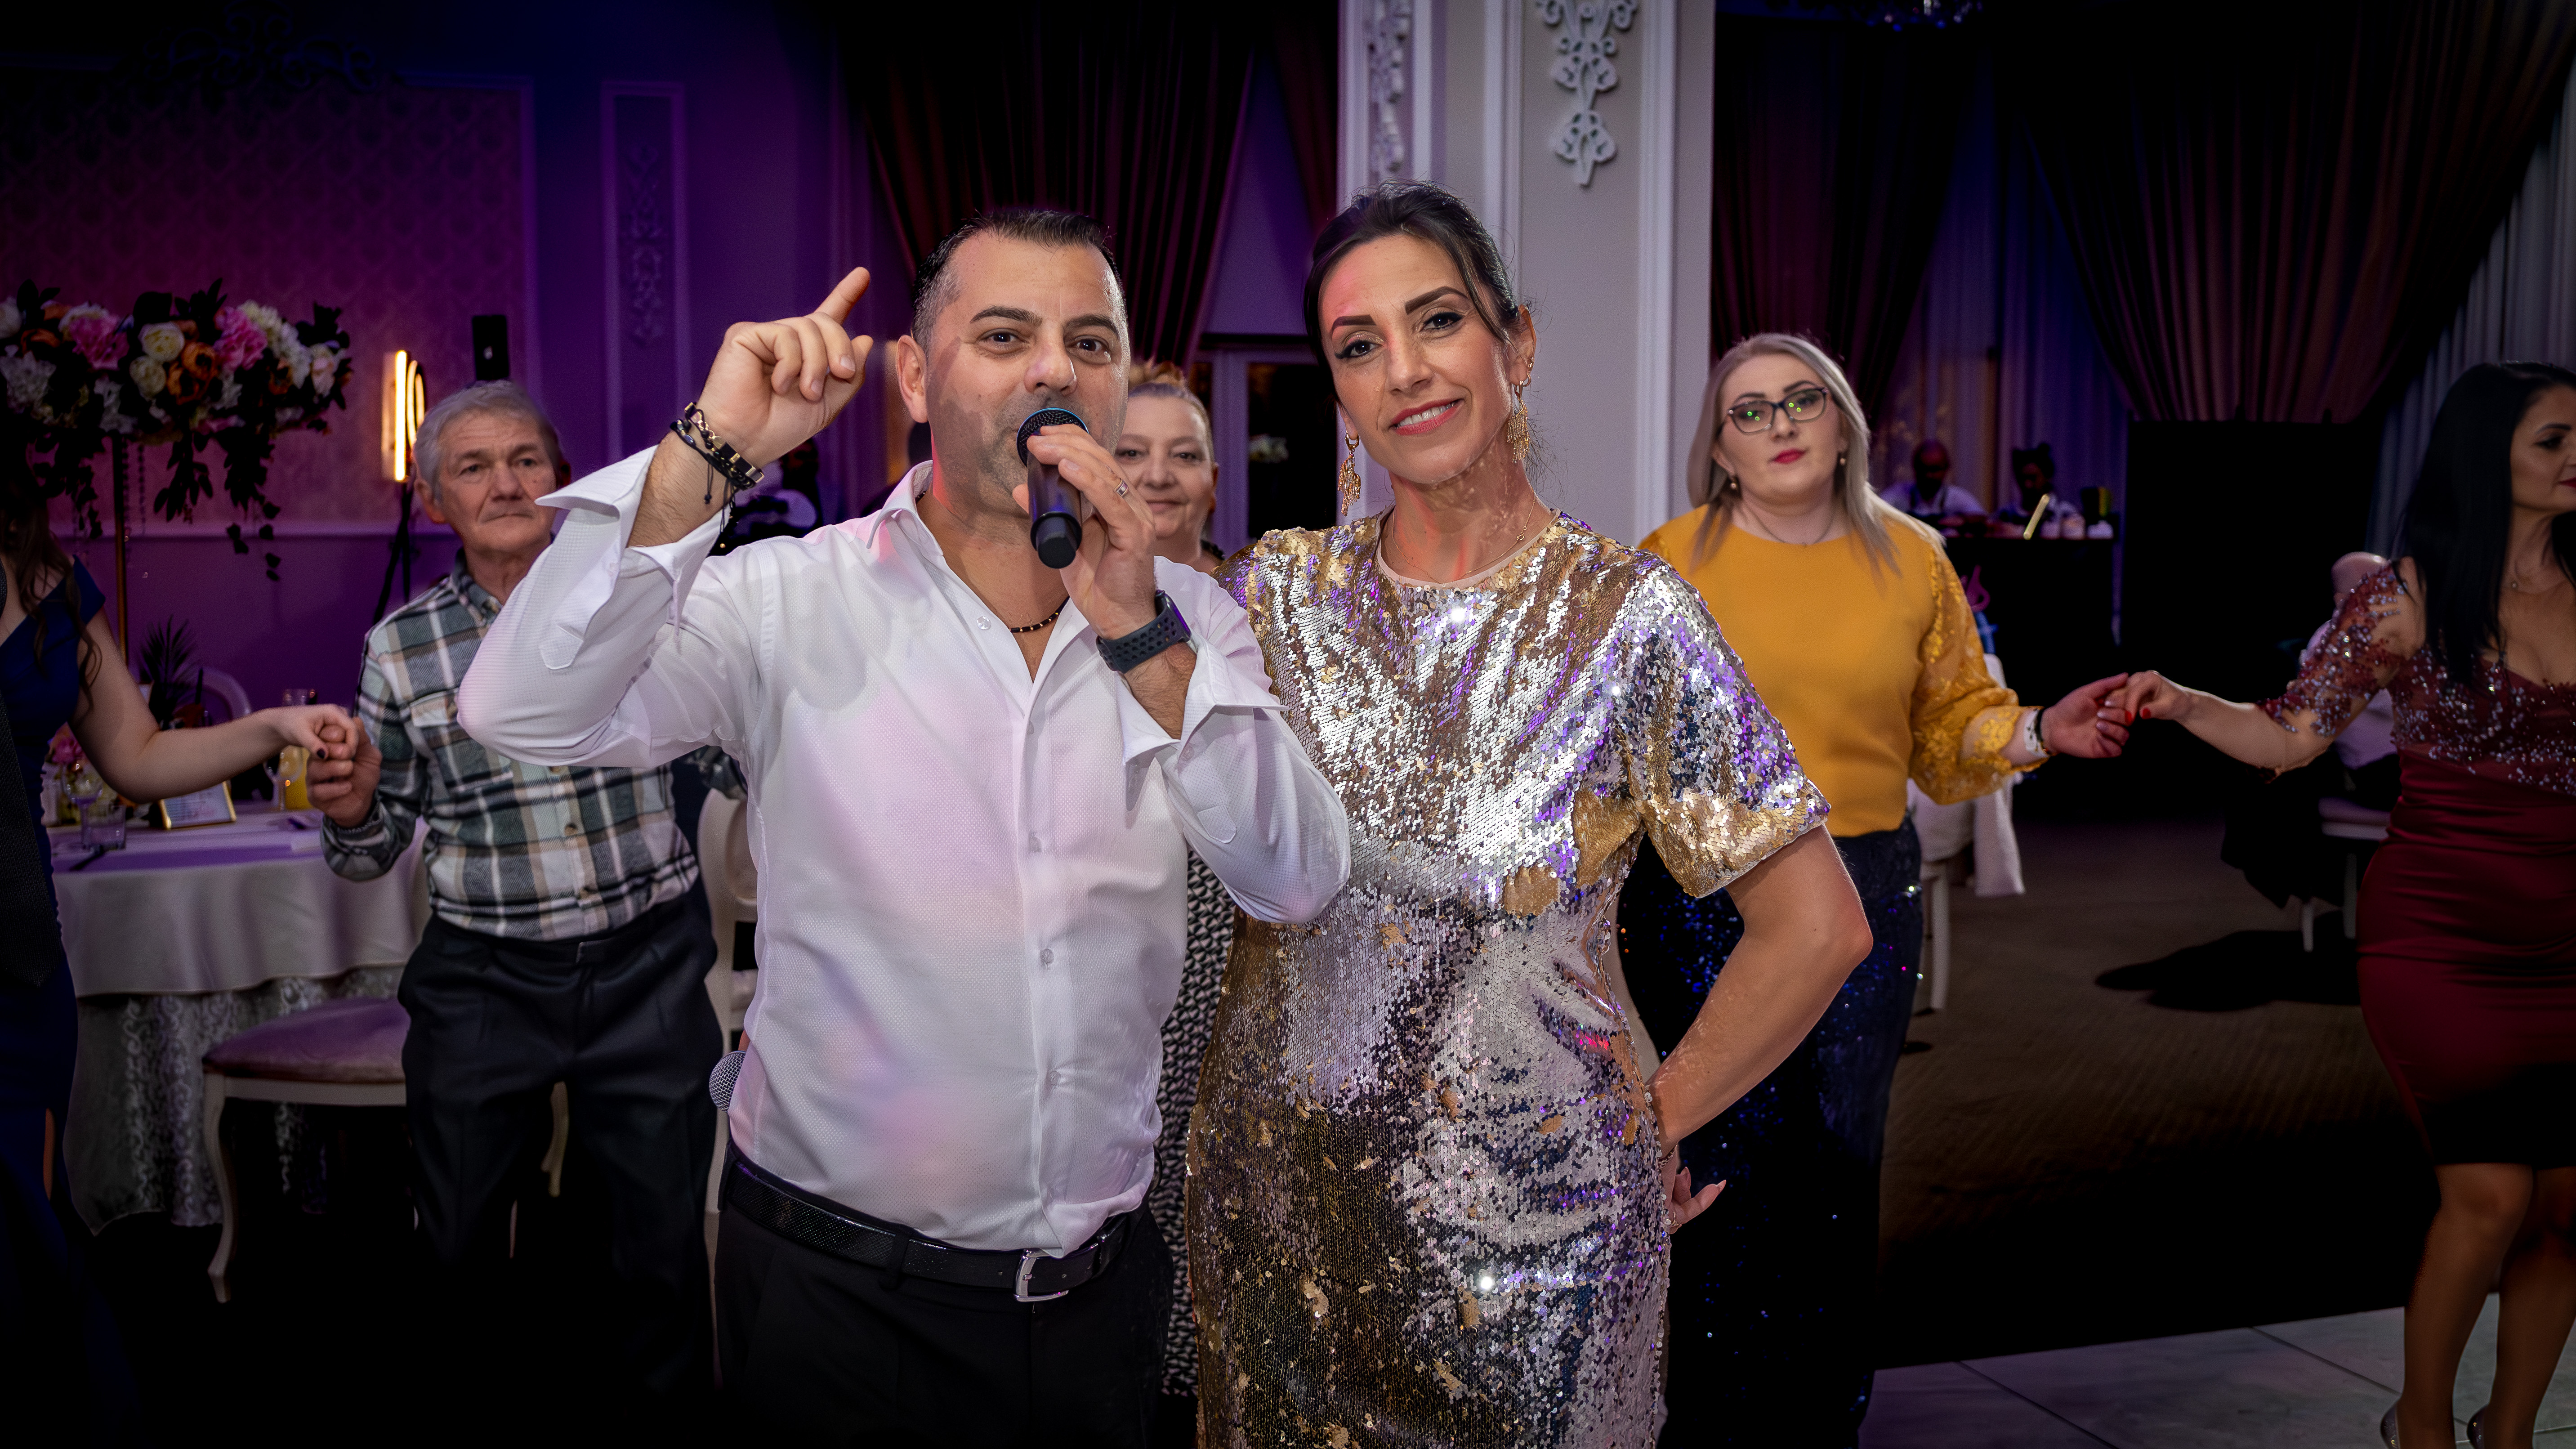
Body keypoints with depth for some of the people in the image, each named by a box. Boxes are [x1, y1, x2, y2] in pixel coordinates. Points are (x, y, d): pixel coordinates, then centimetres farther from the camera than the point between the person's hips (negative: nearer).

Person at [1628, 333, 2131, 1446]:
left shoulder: (1911, 560, 7)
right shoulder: (1670, 562, -1)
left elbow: (1950, 727, 11)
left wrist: (2039, 731, -7)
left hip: (1866, 894, 3)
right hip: (1705, 893, -2)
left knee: (1838, 1166, 11)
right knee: (1721, 1168, 1)